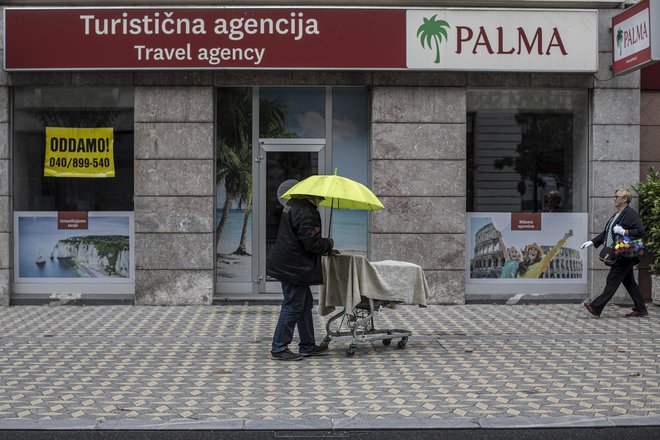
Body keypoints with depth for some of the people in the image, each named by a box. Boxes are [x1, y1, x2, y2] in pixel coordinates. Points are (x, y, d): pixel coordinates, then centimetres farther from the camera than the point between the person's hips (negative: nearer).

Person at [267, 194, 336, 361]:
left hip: (288, 264, 11)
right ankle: (279, 349, 4)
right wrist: (328, 243, -5)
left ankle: (308, 346, 26)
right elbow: (311, 242, -24)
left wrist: (324, 247, 13)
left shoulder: (293, 204, 12)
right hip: (294, 267, -11)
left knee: (306, 304, 18)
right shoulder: (305, 212, -22)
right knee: (293, 307, -3)